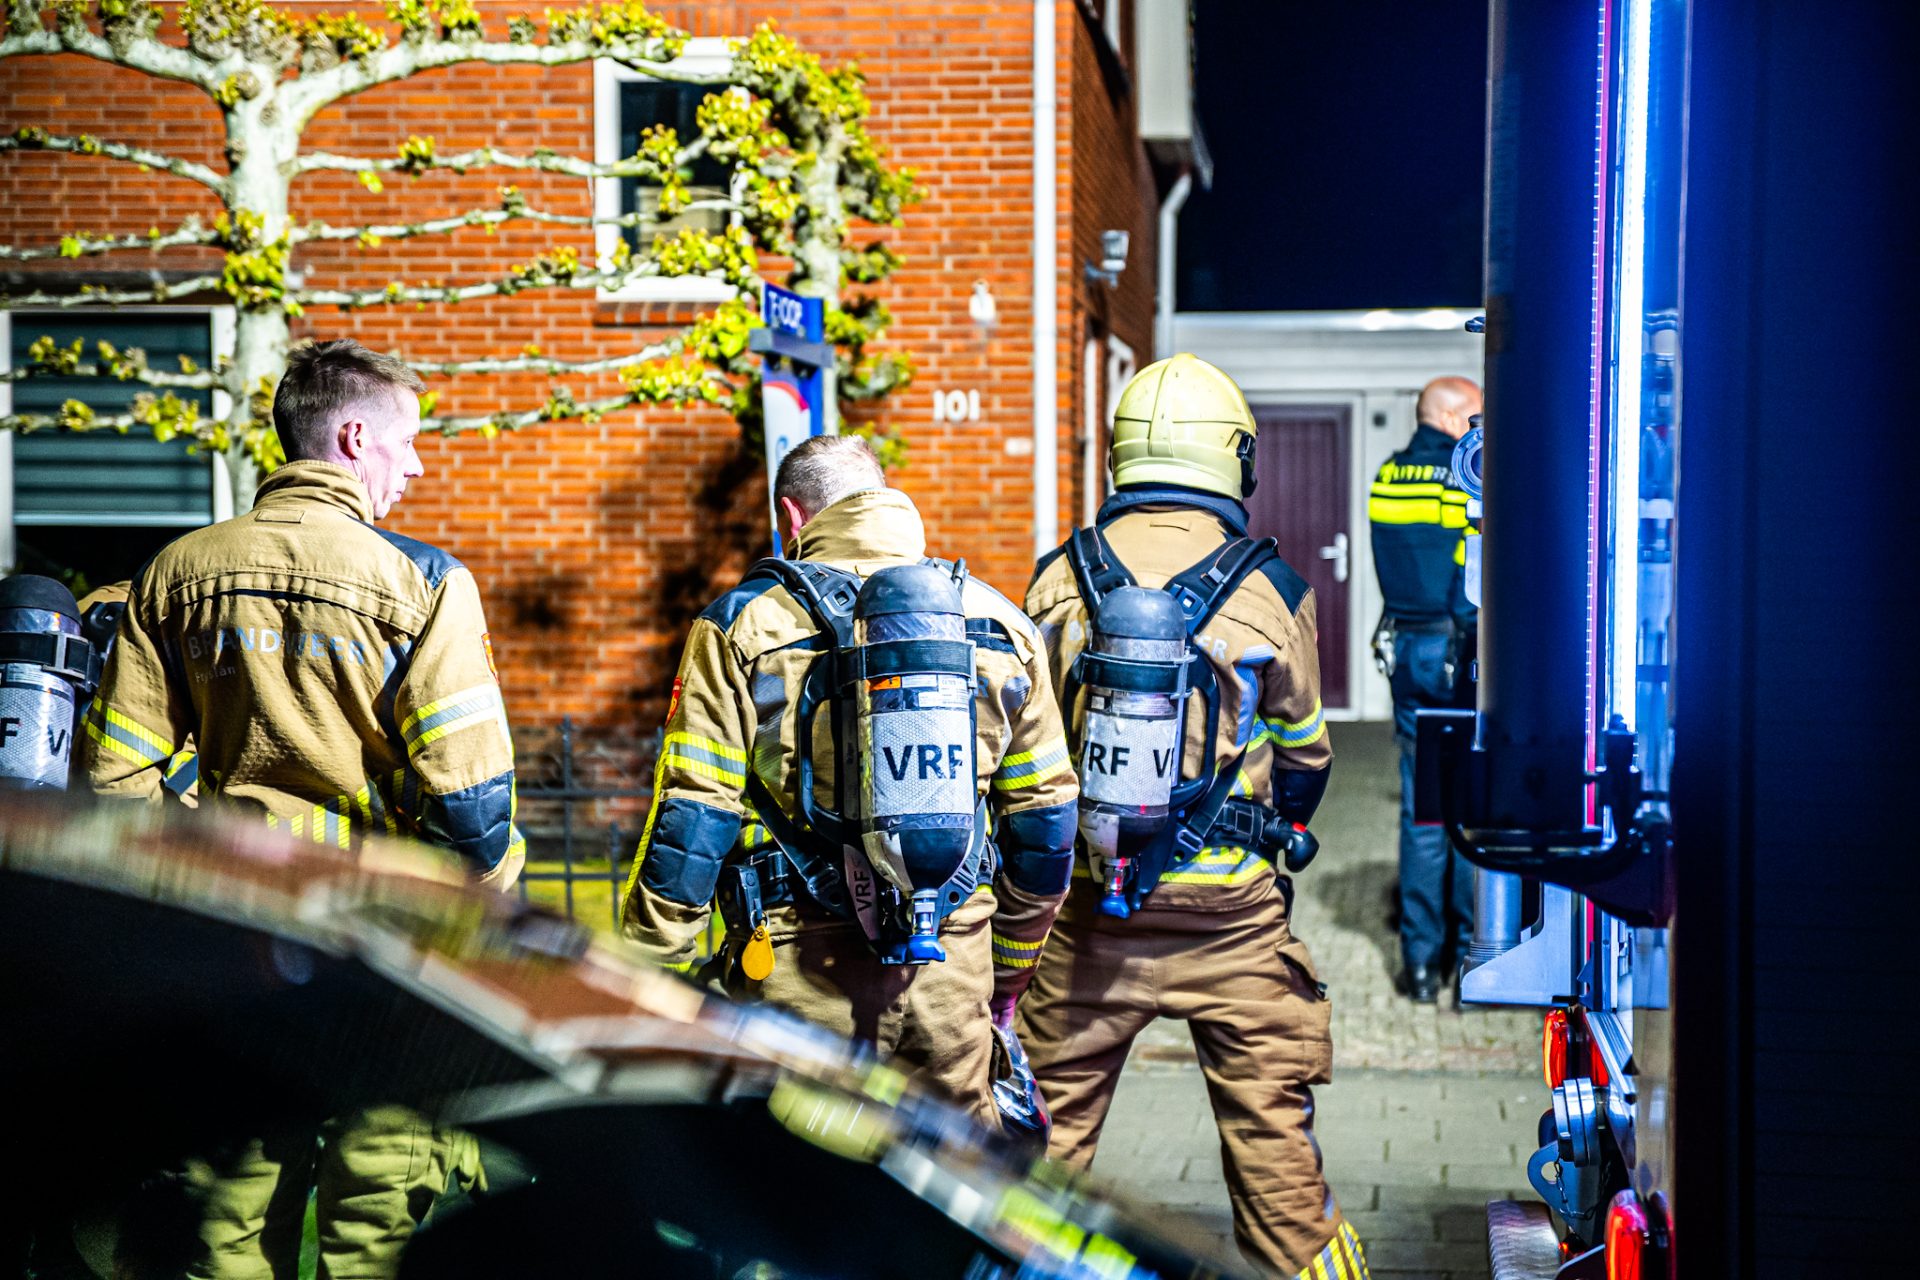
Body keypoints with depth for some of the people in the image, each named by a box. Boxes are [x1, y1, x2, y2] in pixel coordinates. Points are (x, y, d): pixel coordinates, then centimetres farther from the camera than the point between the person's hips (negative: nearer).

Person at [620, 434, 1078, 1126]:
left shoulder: (744, 625, -1)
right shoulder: (1000, 626, 9)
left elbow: (690, 823, -6)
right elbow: (1045, 818, 13)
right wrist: (1006, 977, 24)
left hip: (805, 974, -3)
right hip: (954, 968, 3)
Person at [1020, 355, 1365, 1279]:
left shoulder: (1060, 579, -3)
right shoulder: (1271, 591, -6)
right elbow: (1304, 758, 7)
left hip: (1088, 906, 2)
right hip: (1231, 914, -1)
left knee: (1050, 1124, 14)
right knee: (1271, 1133, 9)